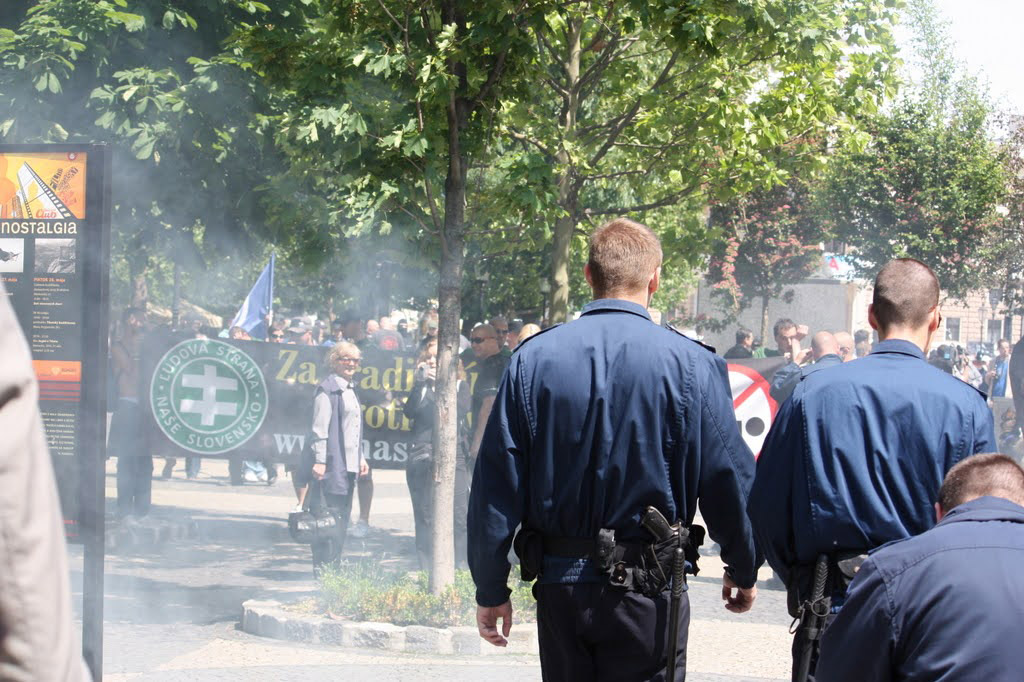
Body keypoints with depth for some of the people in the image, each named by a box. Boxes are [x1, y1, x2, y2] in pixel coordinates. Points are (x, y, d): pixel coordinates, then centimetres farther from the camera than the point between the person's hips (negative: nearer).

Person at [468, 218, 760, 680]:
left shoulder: (532, 359, -1)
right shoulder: (690, 364, -8)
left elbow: (496, 484, -1)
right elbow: (727, 478, -5)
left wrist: (491, 589, 8)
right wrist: (743, 571, 11)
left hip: (559, 583, 3)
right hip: (645, 590, -3)